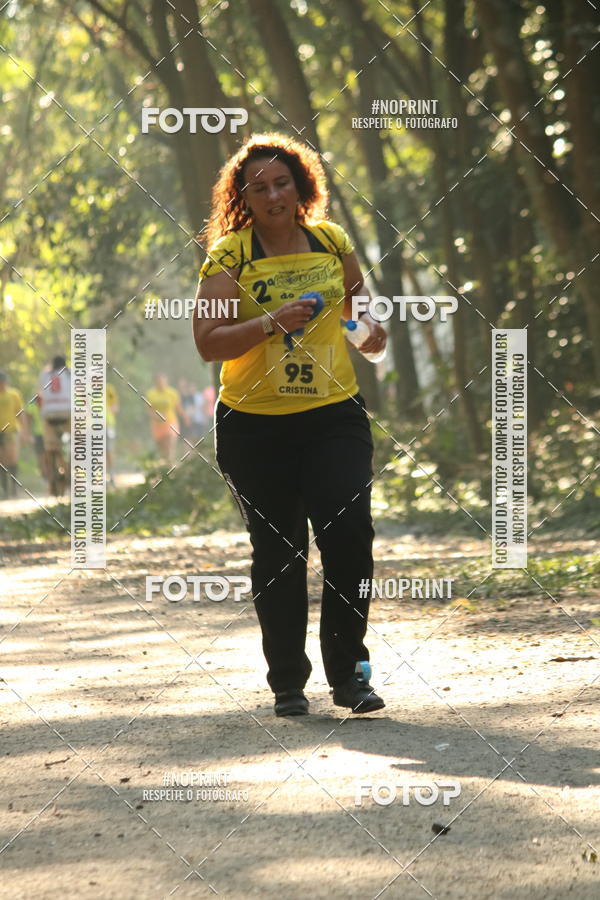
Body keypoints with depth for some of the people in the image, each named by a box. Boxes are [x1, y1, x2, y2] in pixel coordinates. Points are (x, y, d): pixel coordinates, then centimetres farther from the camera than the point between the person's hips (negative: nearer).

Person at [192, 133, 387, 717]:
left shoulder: (331, 241, 4)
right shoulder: (228, 254, -6)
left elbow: (356, 291, 23)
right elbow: (207, 342, -13)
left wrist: (370, 324, 2)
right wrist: (271, 323, -25)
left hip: (333, 413, 2)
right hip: (254, 425, -1)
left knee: (350, 537, -11)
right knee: (276, 553, 7)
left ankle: (347, 674, 2)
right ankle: (287, 683, 19)